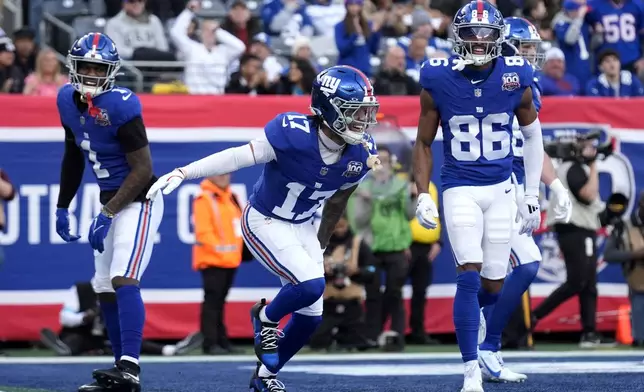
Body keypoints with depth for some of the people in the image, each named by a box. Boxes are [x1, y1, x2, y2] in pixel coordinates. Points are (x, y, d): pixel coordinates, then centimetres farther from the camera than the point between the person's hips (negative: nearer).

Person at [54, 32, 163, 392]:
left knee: (123, 279, -23)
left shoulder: (120, 106, -22)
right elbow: (73, 156, 17)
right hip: (111, 201, 9)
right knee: (105, 289, 11)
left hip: (138, 201, -9)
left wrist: (107, 215, -22)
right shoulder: (68, 100, 1)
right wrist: (62, 207, 18)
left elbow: (143, 170, -20)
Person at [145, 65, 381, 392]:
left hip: (302, 227, 7)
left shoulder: (360, 153, -10)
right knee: (311, 285, -24)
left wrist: (320, 245, 19)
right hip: (265, 223, -7)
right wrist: (182, 173, -33)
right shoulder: (294, 134, -29)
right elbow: (238, 157, -26)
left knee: (311, 315, 4)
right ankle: (265, 318, 9)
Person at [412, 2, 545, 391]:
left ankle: (468, 313, 43)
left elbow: (532, 135, 10)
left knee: (493, 285, 5)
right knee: (470, 274, -16)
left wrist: (532, 195, 9)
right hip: (460, 190, -2)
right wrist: (423, 196, -5)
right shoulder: (438, 80, -9)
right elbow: (424, 143, 3)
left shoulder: (516, 78, -5)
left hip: (501, 190, 2)